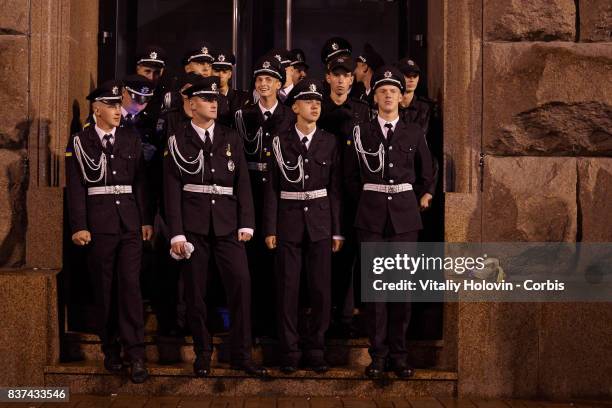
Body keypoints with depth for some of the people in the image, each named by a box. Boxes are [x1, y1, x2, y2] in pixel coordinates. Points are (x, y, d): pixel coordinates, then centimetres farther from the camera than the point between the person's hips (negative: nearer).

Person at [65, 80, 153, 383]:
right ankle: (110, 350, 17)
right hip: (98, 224, -1)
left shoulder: (131, 140, 10)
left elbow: (140, 183, 9)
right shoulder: (80, 142, 1)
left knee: (130, 284, -5)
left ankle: (135, 354, -5)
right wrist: (79, 226, -10)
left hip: (130, 222, 2)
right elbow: (75, 187, -3)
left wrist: (146, 220, 4)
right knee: (104, 288, 6)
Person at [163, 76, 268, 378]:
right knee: (195, 290, 3)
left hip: (227, 222, 2)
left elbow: (242, 183, 8)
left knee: (241, 283, -7)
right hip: (193, 223, -2)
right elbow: (172, 188, -1)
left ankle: (241, 355, 0)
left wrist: (246, 223, -1)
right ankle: (202, 354, 15)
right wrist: (176, 232, -8)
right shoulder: (178, 141, 4)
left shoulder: (231, 139, 12)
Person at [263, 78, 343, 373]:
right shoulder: (280, 142, 1)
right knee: (287, 289, 0)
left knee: (321, 289, 1)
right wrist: (270, 229, -4)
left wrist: (337, 230, 2)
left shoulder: (329, 142, 5)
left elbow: (335, 188, 5)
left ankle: (315, 350, 12)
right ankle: (289, 352, 9)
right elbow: (272, 188, 1)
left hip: (320, 221, 1)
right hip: (289, 221, -1)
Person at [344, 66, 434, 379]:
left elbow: (427, 174, 17)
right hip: (371, 217, -1)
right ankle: (378, 354, 3)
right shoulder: (361, 132, 5)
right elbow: (350, 176, 11)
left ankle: (398, 353, 9)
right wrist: (367, 201, 6)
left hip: (404, 215, 1)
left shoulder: (414, 133, 8)